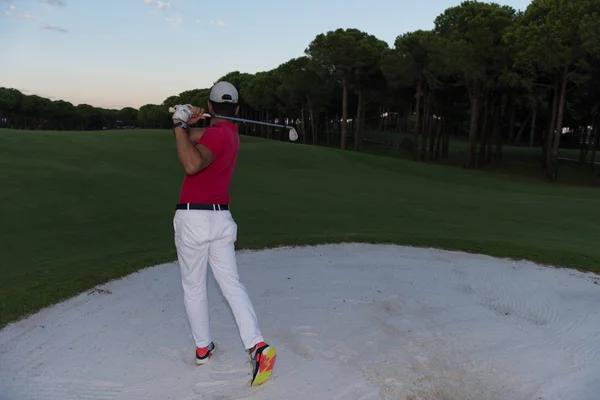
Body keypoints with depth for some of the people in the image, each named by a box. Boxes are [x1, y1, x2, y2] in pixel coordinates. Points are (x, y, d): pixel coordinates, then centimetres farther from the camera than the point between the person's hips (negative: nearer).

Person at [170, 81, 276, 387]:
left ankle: (202, 348, 24)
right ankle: (256, 345, -9)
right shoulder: (229, 132, 12)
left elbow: (192, 165, -32)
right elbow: (191, 139, 14)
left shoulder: (217, 134, -14)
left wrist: (180, 124, -24)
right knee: (232, 284, 4)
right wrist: (185, 123, -6)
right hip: (221, 217, 7)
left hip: (193, 219, -7)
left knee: (193, 286, 11)